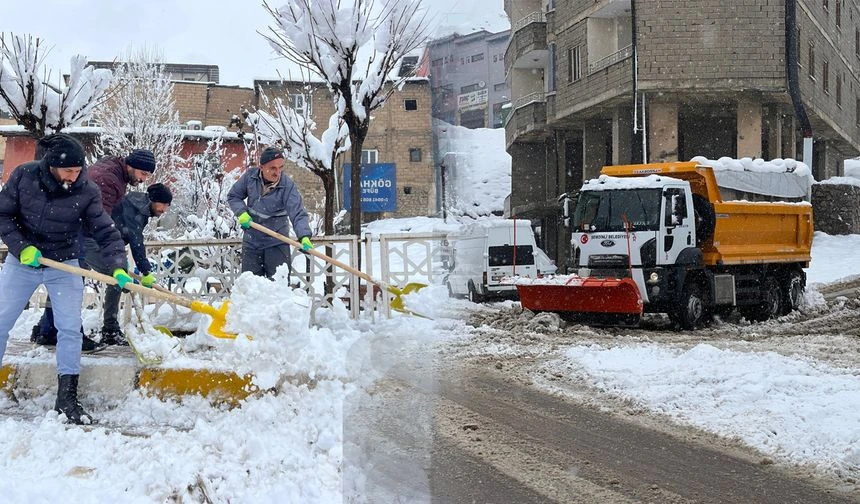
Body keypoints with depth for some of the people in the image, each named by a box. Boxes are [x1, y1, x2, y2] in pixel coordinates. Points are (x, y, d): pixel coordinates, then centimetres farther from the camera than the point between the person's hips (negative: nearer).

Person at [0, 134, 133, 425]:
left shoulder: (87, 192, -15)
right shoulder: (24, 176, -15)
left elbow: (106, 233, -15)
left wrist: (119, 269, -29)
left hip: (64, 266, 0)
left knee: (70, 329, -5)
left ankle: (66, 397, 4)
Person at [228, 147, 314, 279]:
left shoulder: (287, 186, -20)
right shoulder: (250, 176, -9)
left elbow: (298, 214, -27)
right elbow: (233, 196, 5)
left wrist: (305, 237, -44)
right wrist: (241, 213, -14)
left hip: (277, 243, -3)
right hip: (251, 242, 3)